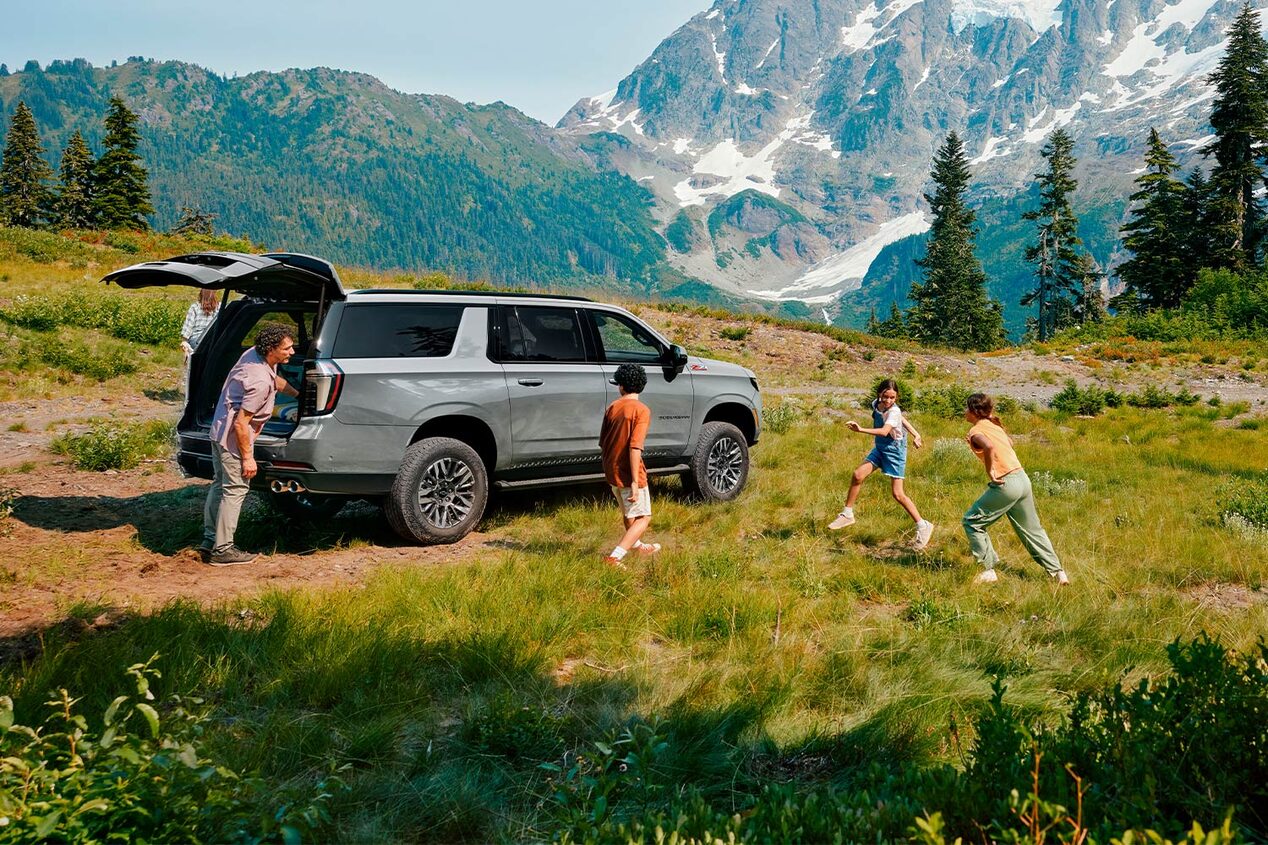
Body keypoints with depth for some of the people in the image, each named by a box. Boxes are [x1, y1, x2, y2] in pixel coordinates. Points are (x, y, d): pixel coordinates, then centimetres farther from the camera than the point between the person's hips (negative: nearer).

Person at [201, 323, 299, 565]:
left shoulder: (254, 354, 0)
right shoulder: (260, 381, -28)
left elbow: (276, 380, 24)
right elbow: (241, 423, -26)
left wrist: (298, 394, 30)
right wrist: (248, 457, -20)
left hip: (219, 431, 10)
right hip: (233, 437, -10)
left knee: (220, 485, 18)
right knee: (235, 490, -1)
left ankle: (210, 542, 27)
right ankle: (222, 550, 5)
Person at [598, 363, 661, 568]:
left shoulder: (612, 408, 4)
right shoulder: (641, 410, -16)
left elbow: (602, 442, 10)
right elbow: (635, 447, -24)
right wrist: (635, 481, -23)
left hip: (611, 471, 7)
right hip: (629, 473, -7)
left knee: (628, 511, 28)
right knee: (643, 517, 4)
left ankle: (637, 545, 49)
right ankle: (614, 558, -10)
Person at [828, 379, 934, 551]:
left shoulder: (894, 411, -25)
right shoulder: (876, 404, -2)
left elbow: (884, 431, -43)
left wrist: (861, 430, -55)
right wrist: (915, 434, 14)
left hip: (895, 450, -7)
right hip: (880, 448, 7)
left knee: (898, 494, -8)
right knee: (858, 475, -7)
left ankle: (923, 527, 3)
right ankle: (847, 514, 7)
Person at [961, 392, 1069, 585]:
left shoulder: (976, 431, -9)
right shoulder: (994, 425, 15)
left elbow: (989, 446, -31)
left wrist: (990, 471, -20)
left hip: (1005, 484, -8)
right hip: (1023, 478, 8)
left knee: (972, 522, 5)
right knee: (1031, 528, 20)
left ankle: (988, 571, 6)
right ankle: (1058, 572, 21)